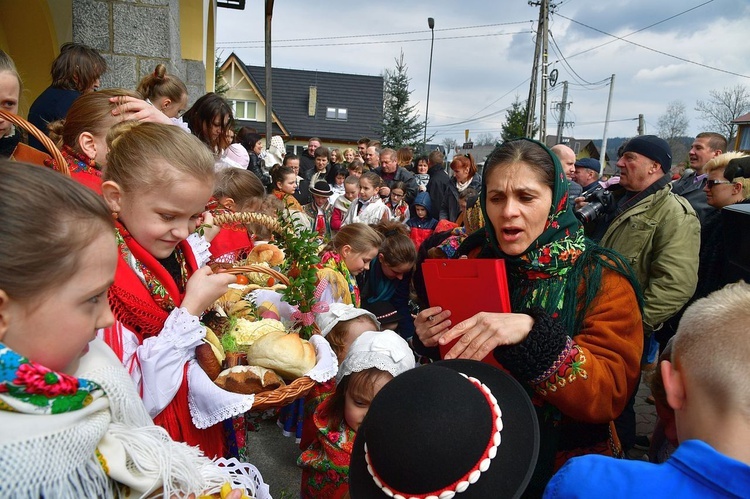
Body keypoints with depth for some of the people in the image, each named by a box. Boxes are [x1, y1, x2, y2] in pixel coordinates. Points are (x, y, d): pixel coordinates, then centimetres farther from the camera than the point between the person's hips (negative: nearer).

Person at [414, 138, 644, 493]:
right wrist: (430, 343, -18)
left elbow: (609, 396, -23)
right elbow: (445, 374, 4)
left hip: (564, 471, -2)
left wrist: (531, 334, -37)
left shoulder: (601, 277, -15)